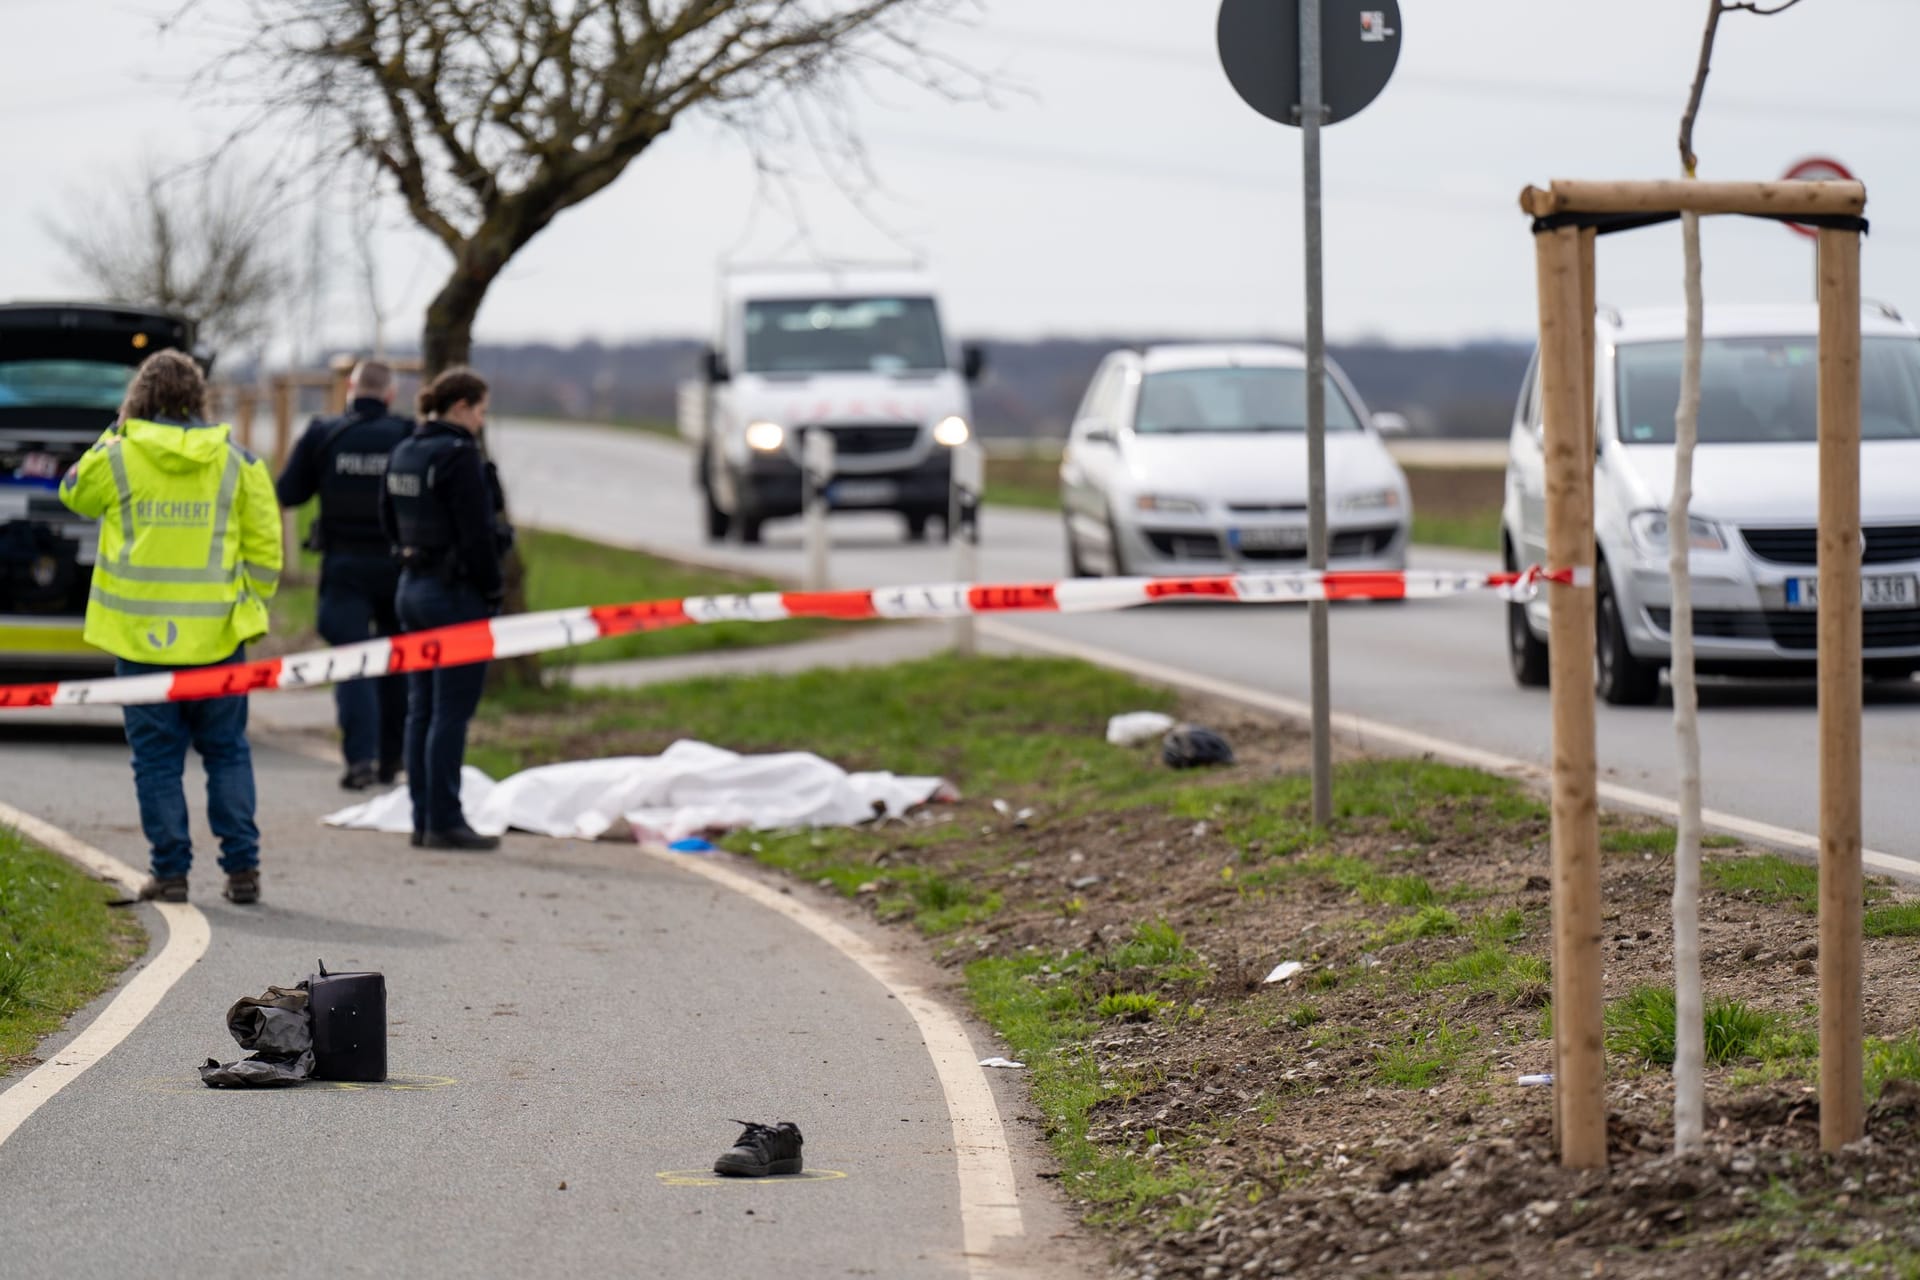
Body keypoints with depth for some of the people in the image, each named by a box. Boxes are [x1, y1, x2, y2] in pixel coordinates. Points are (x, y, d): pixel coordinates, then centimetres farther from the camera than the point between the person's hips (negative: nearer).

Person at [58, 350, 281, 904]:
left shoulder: (118, 459, -4)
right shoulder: (239, 462, 0)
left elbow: (74, 491, 18)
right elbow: (264, 550, 3)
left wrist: (115, 434, 20)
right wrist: (250, 609, 14)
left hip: (140, 636, -1)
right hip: (217, 634, 1)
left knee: (157, 756, 5)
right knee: (227, 753, 11)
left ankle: (170, 870, 3)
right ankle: (242, 867, 5)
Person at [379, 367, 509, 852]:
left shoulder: (402, 453, 10)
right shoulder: (459, 456, -16)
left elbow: (389, 521, 18)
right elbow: (476, 533, -18)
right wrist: (494, 591, -8)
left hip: (412, 586, 9)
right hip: (456, 593, -9)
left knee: (421, 708, 11)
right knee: (451, 711, -4)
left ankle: (424, 820, 15)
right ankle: (444, 822, -3)